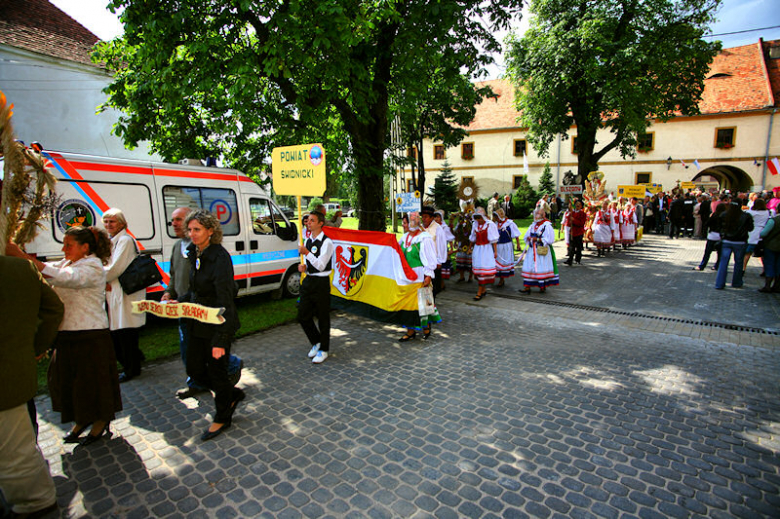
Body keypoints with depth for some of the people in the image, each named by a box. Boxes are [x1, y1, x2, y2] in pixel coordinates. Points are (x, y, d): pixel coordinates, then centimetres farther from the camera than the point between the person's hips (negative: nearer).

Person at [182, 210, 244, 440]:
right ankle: (232, 394, 38)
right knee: (194, 369, 14)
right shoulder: (195, 254, 5)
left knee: (216, 371, 6)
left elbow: (225, 300, -24)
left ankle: (222, 418, 29)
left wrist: (220, 339, -26)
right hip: (199, 324, 8)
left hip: (218, 324, -8)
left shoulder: (220, 257, -21)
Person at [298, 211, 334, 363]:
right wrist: (303, 267, -1)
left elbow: (321, 265, -19)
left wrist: (306, 252, -19)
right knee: (303, 316, 9)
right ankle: (316, 342, 32)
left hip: (321, 283, -7)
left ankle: (323, 350, 20)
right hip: (308, 281, 7)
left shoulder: (326, 242, -13)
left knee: (323, 317, 4)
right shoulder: (308, 241, 11)